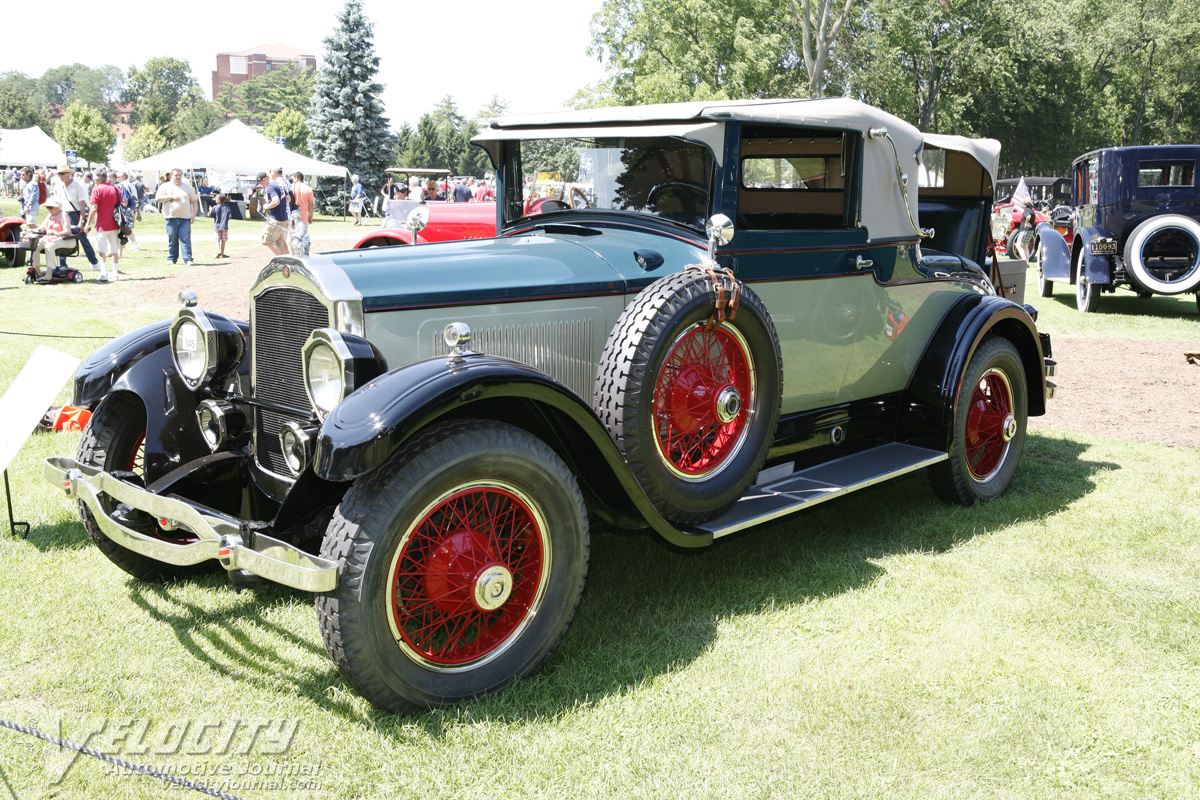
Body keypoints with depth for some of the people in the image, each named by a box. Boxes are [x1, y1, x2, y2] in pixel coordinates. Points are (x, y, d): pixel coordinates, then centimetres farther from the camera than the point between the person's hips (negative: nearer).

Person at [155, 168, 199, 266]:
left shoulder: (187, 187, 15)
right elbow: (157, 199, -1)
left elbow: (195, 201, 15)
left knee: (186, 240, -8)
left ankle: (188, 260, -11)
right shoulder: (165, 186, 10)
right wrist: (171, 197, -9)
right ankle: (171, 259, 14)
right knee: (172, 240, 3)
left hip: (185, 218, 0)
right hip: (171, 218, 0)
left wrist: (194, 215, 5)